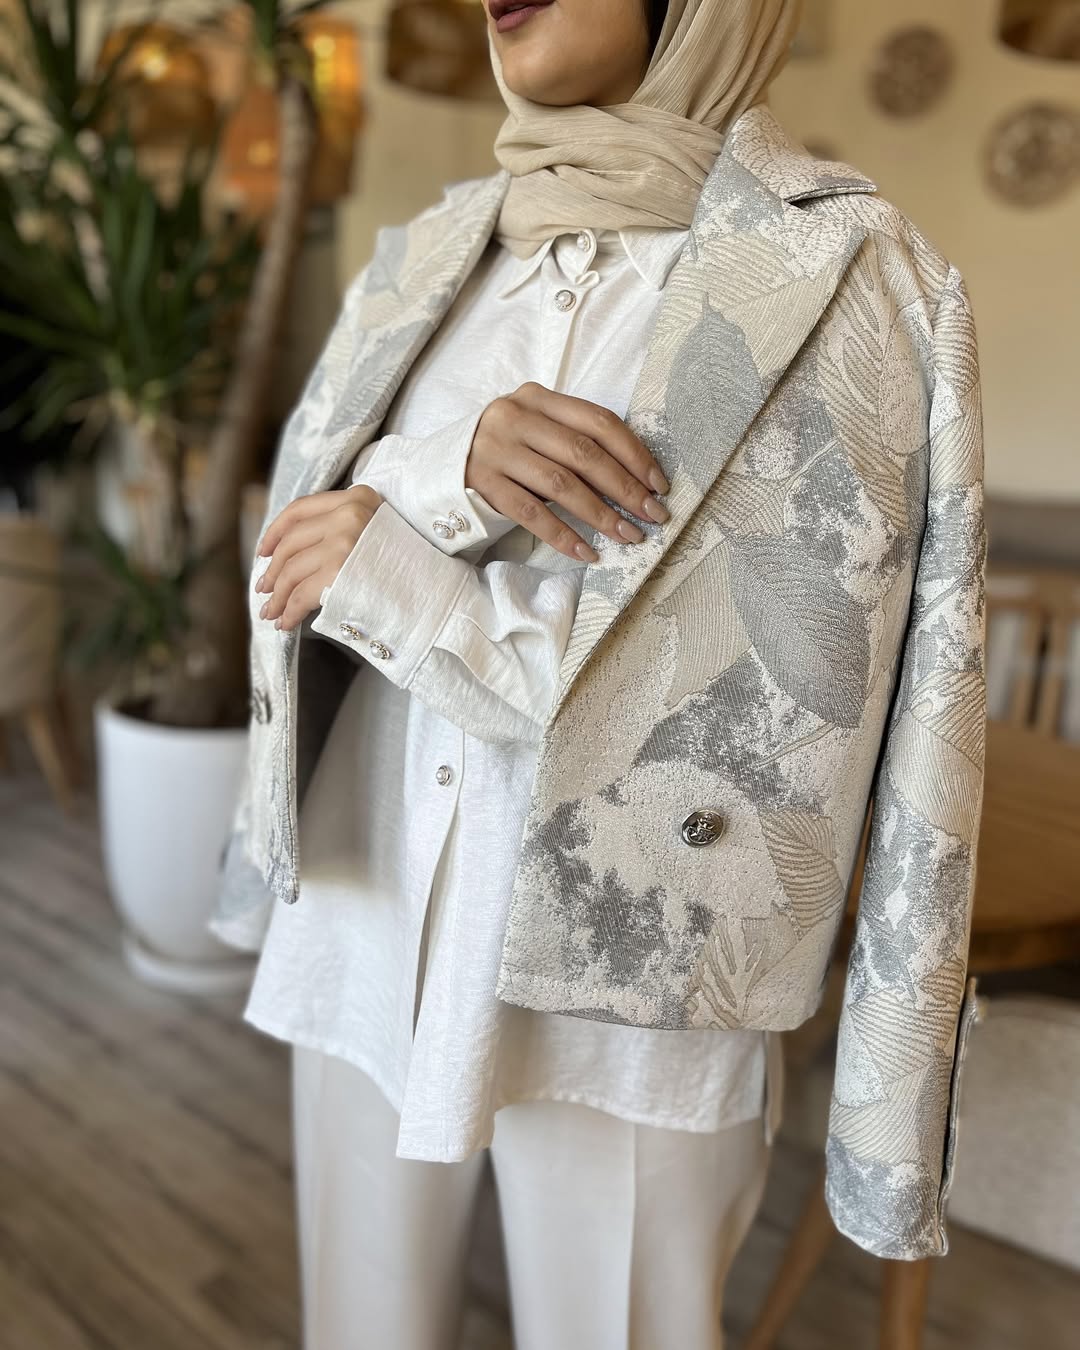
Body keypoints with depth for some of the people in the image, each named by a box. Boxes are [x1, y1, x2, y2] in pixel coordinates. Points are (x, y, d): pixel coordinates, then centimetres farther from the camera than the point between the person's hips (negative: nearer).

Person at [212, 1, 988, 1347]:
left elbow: (778, 712, -17)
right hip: (367, 920, 5)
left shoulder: (837, 283, -10)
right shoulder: (427, 260, 7)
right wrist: (449, 474, -20)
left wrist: (386, 570, -14)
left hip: (627, 967, -5)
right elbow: (301, 527, 2)